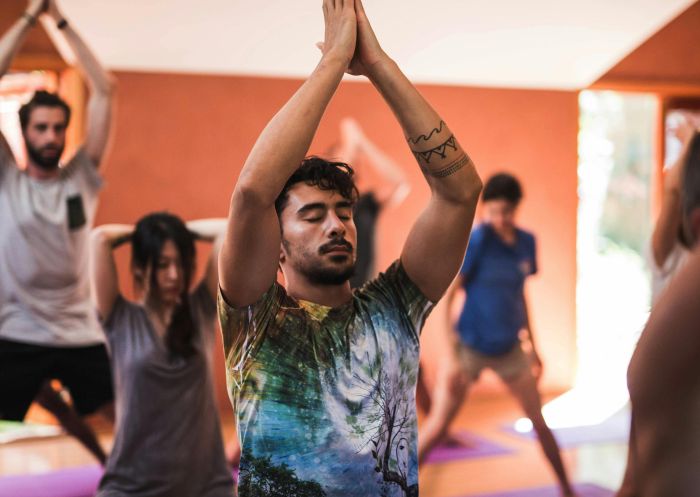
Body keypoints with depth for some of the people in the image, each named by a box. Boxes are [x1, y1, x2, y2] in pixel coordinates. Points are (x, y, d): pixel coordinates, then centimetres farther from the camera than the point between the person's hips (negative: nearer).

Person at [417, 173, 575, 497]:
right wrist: (450, 352, -21)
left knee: (540, 423, 10)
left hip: (509, 349, 5)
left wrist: (532, 345, 17)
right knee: (436, 428, -8)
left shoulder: (526, 242, 1)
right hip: (469, 346, -5)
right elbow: (447, 295, -16)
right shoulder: (478, 239, -16)